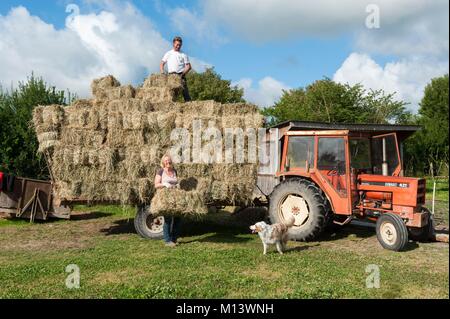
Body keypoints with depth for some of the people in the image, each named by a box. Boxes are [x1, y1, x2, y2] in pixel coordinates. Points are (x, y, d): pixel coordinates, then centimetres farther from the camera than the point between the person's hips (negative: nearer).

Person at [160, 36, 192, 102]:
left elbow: (188, 66, 6)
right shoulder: (168, 53, 17)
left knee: (184, 91, -12)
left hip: (180, 75, -2)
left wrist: (183, 73, -10)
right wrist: (162, 72, -2)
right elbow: (162, 64, 18)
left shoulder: (183, 54, 12)